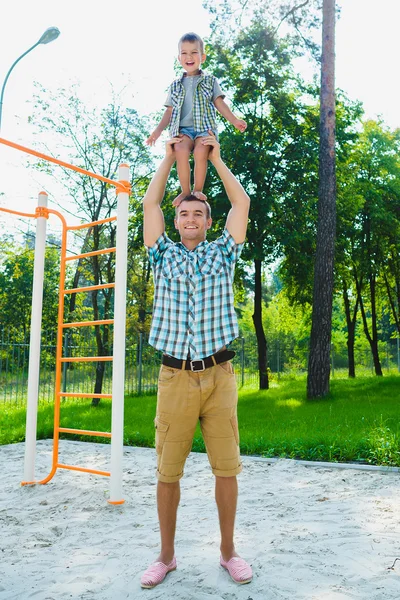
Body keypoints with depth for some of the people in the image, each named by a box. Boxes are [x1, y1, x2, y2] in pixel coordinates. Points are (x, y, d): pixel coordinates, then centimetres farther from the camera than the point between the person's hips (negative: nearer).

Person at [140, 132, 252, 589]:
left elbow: (242, 203, 10)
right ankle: (166, 555, 21)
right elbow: (150, 204, 11)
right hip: (175, 377, 0)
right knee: (167, 472, 4)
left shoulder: (221, 255, 11)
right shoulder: (164, 256, 12)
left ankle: (228, 551, 23)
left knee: (226, 468, 4)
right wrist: (169, 157, 21)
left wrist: (216, 157, 18)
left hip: (218, 376, 0)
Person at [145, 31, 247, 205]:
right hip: (183, 128, 1)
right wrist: (158, 129, 8)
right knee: (181, 150, -32)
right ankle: (185, 191, -24)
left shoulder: (210, 81, 19)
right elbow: (170, 110, 20)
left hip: (205, 127, -1)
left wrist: (234, 120, -4)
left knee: (200, 151, -33)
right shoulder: (175, 85, 23)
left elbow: (219, 103, 11)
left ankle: (198, 190, -20)